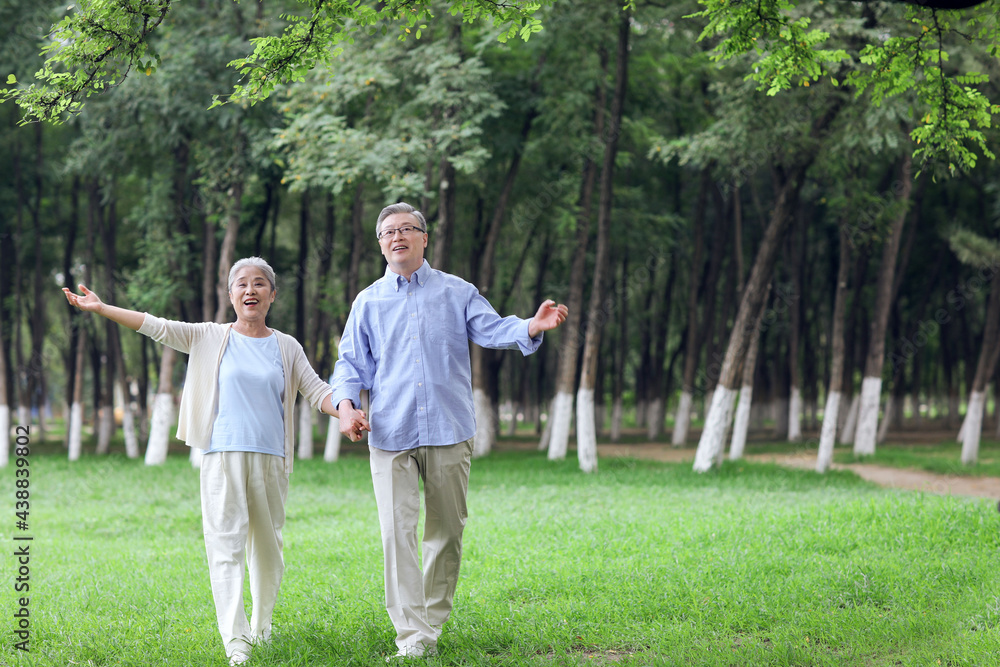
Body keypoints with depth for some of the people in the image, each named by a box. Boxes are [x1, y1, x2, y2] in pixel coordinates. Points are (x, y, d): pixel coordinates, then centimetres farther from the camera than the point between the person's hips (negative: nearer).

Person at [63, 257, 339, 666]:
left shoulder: (286, 348, 11)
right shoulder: (211, 338, 7)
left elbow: (317, 391, 9)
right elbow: (157, 327, 0)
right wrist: (100, 308, -9)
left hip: (271, 459, 2)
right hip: (223, 456, -2)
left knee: (268, 548, 9)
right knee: (226, 547, -11)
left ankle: (261, 625, 30)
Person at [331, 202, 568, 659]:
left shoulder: (457, 292, 9)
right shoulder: (368, 302, 11)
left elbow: (491, 329, -3)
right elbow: (351, 362, 12)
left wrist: (532, 327, -25)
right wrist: (345, 404, -8)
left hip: (448, 432, 1)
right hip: (391, 434, 0)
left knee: (447, 531, 7)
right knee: (398, 532, -10)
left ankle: (433, 620, 23)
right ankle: (412, 635, -12)